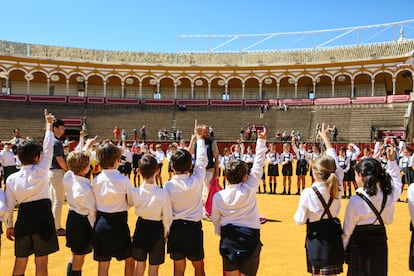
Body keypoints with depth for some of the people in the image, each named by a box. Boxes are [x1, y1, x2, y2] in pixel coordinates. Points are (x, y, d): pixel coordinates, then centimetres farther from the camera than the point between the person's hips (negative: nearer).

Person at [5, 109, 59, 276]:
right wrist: (49, 125, 7)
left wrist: (9, 225, 15)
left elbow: (9, 205, 3)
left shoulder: (12, 179, 1)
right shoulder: (40, 171, -10)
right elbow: (48, 149, -3)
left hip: (23, 220, 4)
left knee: (20, 263, 16)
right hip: (42, 219, -4)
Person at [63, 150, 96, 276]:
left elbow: (74, 168, 12)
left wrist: (86, 146, 15)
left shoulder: (68, 176, -11)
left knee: (74, 255, 24)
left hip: (71, 218, 8)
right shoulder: (87, 190, -29)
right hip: (82, 222, -8)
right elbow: (92, 212, -19)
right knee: (79, 259, 9)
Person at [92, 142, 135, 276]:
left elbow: (94, 204, 3)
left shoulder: (96, 180, -3)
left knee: (103, 263, 13)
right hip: (119, 223, -4)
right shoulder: (123, 180, -14)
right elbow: (132, 201, -4)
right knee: (129, 259, 16)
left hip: (101, 223, 4)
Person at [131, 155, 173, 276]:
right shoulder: (163, 194, -23)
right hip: (156, 229, -2)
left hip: (141, 228, 3)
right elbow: (167, 217, -12)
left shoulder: (134, 192, -17)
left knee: (140, 264, 21)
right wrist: (166, 231, 5)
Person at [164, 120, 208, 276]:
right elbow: (202, 161, -2)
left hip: (175, 229, 1)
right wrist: (200, 137, 9)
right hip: (193, 228, -1)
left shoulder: (168, 186, -11)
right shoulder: (195, 182, -15)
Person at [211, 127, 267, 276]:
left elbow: (215, 219, 6)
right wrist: (261, 140, 0)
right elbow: (258, 166, -7)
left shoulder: (218, 196, -6)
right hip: (250, 236, -2)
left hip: (228, 237, 2)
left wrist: (220, 233, 25)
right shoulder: (249, 189, -13)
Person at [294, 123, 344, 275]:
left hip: (316, 239, -4)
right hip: (334, 236, 5)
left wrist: (297, 213, 12)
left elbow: (300, 220, -12)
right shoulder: (337, 187, -5)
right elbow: (335, 164, 10)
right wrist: (327, 139, 19)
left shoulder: (308, 193, -18)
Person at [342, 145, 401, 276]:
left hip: (360, 247, -5)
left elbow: (347, 231, -13)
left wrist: (342, 250, 2)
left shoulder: (355, 201, -22)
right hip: (380, 245, 5)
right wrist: (392, 161, 13)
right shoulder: (389, 195, -10)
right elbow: (396, 181, 16)